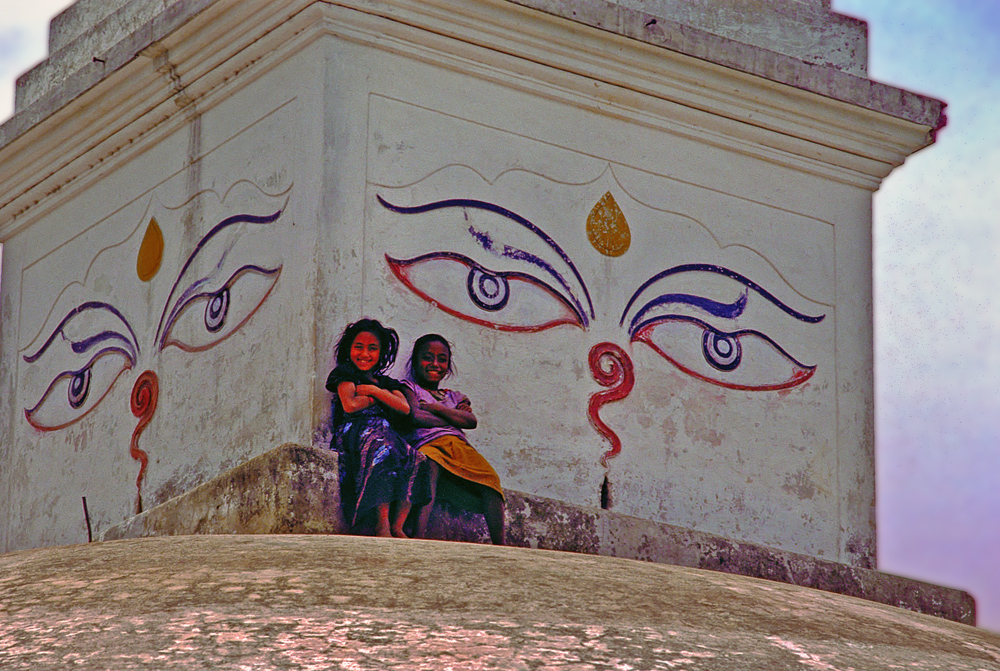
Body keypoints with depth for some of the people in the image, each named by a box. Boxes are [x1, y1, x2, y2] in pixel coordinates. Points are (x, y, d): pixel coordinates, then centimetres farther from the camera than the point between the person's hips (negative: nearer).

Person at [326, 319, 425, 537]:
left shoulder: (388, 383, 29)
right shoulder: (345, 373, 15)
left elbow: (404, 409, 8)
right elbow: (350, 406, -5)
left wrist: (373, 391, 2)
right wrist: (380, 397, 9)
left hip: (386, 432, 6)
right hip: (352, 431, -6)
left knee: (414, 459, -28)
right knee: (384, 451, -41)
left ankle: (397, 527, -35)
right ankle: (382, 525, -49)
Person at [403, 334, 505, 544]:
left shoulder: (455, 397, 35)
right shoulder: (409, 387, 22)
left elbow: (471, 421, 13)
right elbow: (416, 417, 1)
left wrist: (435, 408, 6)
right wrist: (454, 417, 12)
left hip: (459, 446, 5)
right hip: (428, 444, -5)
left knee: (489, 477, -27)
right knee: (428, 465, -44)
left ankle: (499, 545, -36)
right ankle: (418, 537, -63)